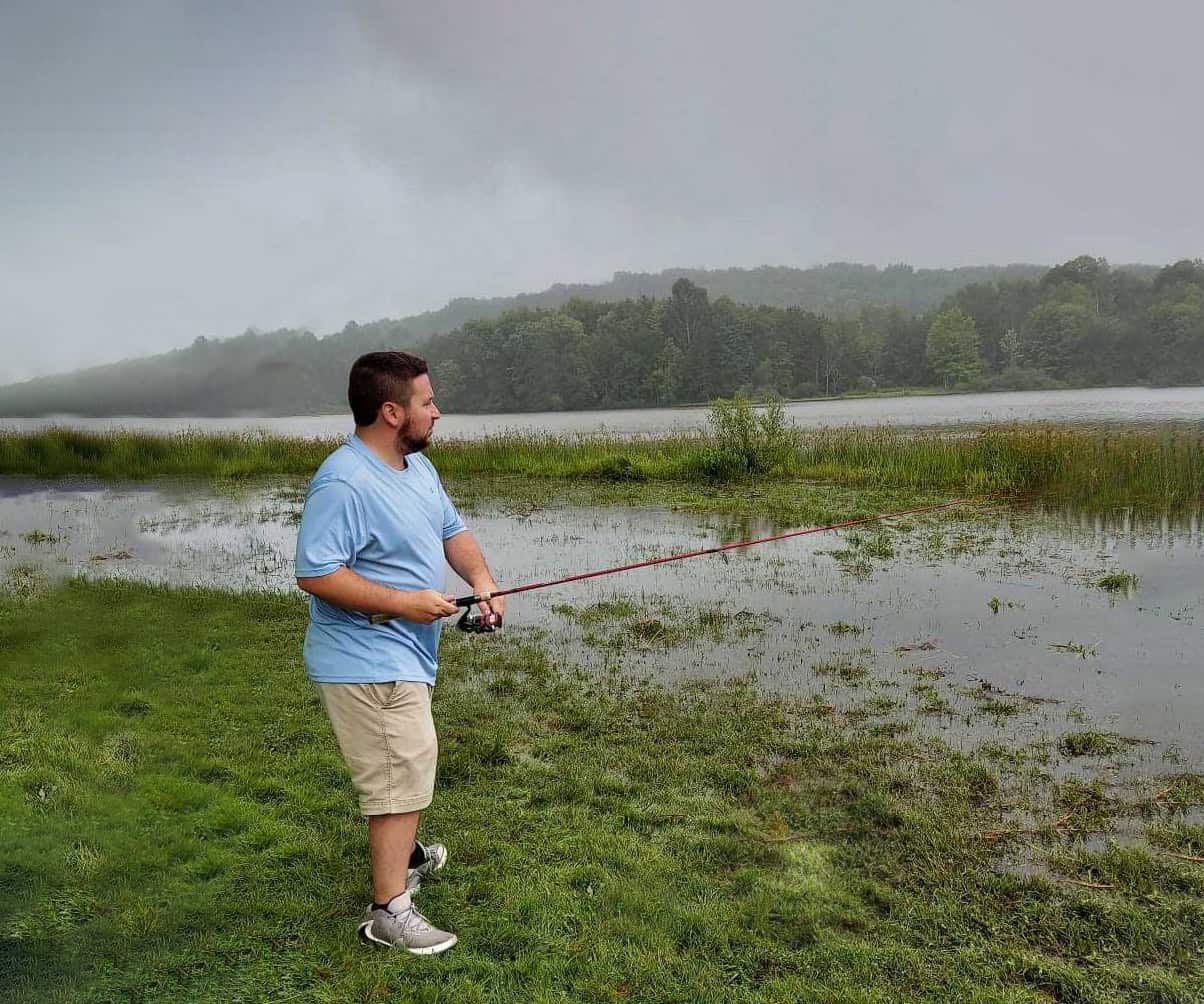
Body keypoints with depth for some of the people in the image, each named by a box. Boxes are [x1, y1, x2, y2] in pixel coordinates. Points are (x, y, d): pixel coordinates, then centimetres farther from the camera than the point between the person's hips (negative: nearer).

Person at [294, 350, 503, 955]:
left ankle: (402, 854, 49)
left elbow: (452, 530, 14)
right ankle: (389, 911, 8)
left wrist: (482, 582, -3)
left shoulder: (418, 466, 7)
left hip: (405, 656, 10)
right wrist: (402, 601, -27)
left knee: (403, 768, 27)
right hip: (368, 663, -10)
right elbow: (314, 573, -28)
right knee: (401, 778, -5)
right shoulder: (343, 483, -24)